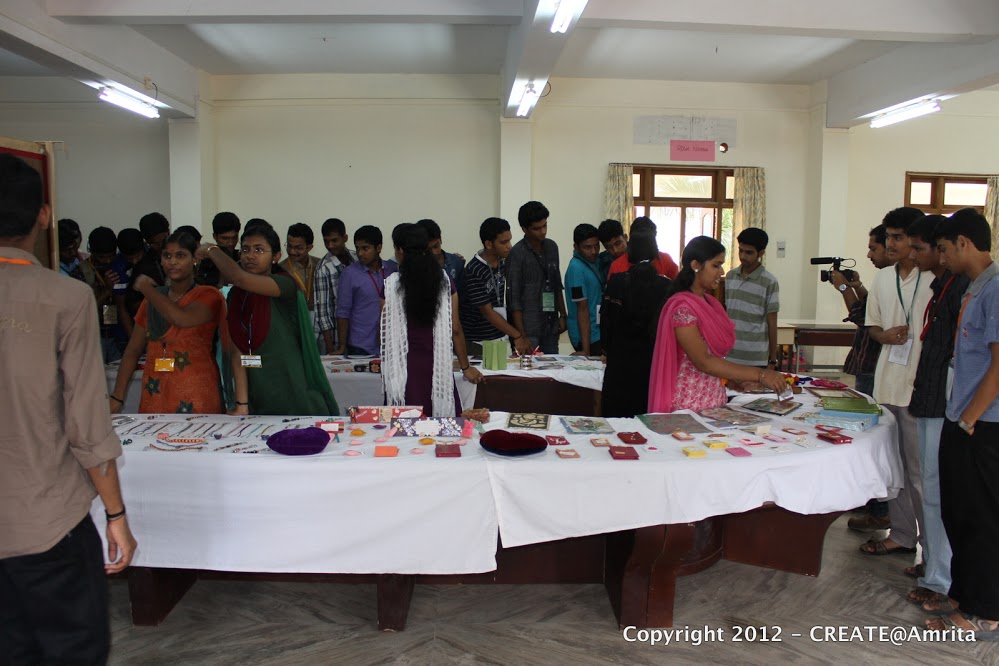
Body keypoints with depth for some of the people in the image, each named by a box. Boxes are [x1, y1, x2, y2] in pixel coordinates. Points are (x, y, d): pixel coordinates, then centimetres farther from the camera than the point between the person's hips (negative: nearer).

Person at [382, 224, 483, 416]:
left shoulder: (391, 283, -6)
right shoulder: (444, 281, -1)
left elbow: (386, 329, 0)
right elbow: (455, 329, 0)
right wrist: (465, 367, 10)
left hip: (404, 366, -1)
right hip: (437, 366, 2)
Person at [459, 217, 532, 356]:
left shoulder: (503, 262, 3)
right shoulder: (474, 271, -18)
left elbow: (505, 301, 8)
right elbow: (487, 312, -16)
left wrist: (521, 335, 3)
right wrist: (517, 336, -14)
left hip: (501, 337, 6)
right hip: (478, 343, -6)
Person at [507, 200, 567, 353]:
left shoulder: (552, 247, 9)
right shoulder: (517, 254, -9)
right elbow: (513, 298, -10)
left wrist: (562, 316, 13)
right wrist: (521, 336, -13)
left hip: (551, 328, 6)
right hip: (529, 330, -5)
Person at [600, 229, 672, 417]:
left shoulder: (616, 281, -7)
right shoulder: (665, 285, -7)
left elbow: (606, 320, -3)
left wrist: (607, 349, 12)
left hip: (620, 361, 0)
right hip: (653, 359, 0)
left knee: (618, 414, 8)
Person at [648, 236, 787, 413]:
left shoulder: (710, 303, 10)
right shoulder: (682, 307, -17)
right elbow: (703, 362, -23)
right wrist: (759, 375, -25)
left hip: (715, 401, 8)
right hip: (688, 405, -8)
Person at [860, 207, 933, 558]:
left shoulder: (936, 279, -9)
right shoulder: (882, 278, 10)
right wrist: (885, 335, -5)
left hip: (920, 387, -7)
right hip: (886, 382, 7)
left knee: (919, 468, -1)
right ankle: (902, 534, 27)